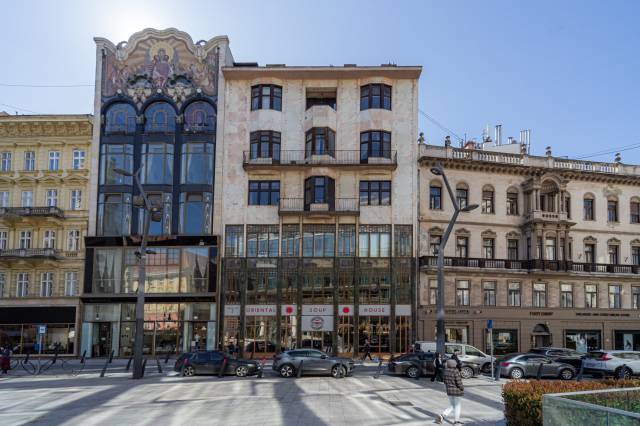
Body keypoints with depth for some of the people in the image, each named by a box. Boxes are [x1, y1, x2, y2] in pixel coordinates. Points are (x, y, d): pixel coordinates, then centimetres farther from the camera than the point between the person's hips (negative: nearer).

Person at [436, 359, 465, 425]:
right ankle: (456, 421, 17)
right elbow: (459, 382, -21)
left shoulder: (446, 371, 1)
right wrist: (462, 389, -5)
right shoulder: (456, 371, -20)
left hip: (449, 391, 6)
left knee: (451, 406, 17)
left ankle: (442, 416, 2)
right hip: (457, 391, -6)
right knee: (457, 406, 9)